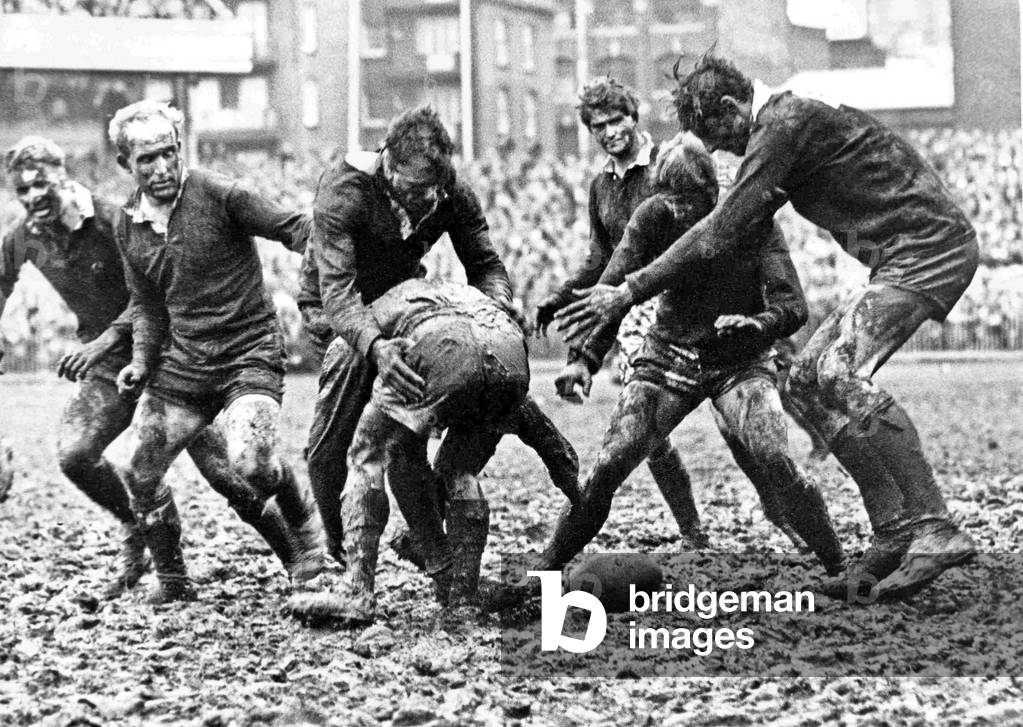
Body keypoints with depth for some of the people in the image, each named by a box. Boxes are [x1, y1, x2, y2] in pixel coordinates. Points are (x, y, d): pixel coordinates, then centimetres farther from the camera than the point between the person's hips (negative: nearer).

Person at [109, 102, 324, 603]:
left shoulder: (218, 195, -11)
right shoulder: (128, 227, 7)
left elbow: (293, 229, -10)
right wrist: (142, 362, 4)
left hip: (249, 353, -6)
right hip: (183, 362, 6)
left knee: (251, 462, -26)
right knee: (140, 474, 2)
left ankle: (305, 529, 6)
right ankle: (172, 581, 24)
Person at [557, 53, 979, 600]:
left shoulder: (786, 124, -14)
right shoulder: (792, 119, 18)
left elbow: (723, 235, -18)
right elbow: (745, 231, 29)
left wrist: (629, 291, -14)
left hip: (928, 247, -10)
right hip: (909, 255, 10)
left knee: (841, 371, -25)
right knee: (809, 379, 5)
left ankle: (935, 529, -27)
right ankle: (894, 533, 0)